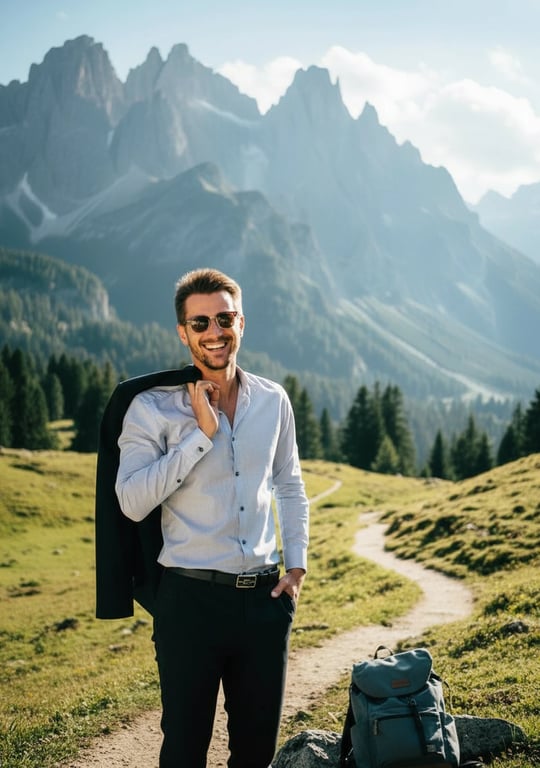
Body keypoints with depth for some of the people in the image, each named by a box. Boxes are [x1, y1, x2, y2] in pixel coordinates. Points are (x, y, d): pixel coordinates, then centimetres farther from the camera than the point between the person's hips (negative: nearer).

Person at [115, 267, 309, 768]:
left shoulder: (273, 401, 5)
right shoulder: (153, 408, -7)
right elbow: (132, 501, -19)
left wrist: (297, 563, 7)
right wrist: (202, 433, -19)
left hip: (265, 596, 4)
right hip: (191, 598, -3)